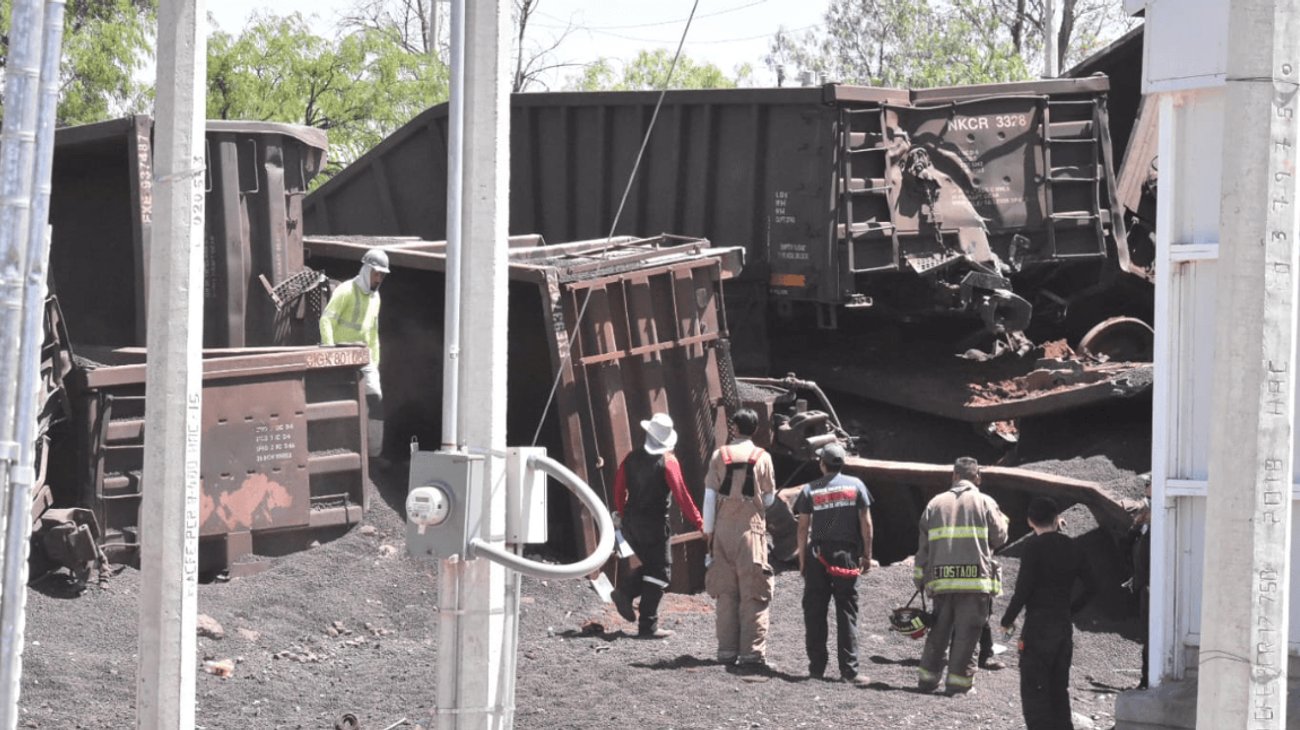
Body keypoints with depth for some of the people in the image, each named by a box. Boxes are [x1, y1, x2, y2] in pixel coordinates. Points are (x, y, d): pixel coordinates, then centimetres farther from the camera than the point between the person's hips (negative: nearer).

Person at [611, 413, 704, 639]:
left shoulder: (632, 458, 5)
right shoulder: (668, 462, -11)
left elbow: (619, 489, 13)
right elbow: (682, 495, -15)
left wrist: (621, 514, 29)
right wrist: (699, 523, -12)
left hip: (630, 523, 6)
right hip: (654, 524, -6)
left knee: (650, 566, 22)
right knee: (659, 573, 2)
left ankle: (625, 591, -2)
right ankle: (648, 627, -1)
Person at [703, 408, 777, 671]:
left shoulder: (720, 456, 0)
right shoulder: (762, 457, -3)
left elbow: (709, 496, 0)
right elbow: (769, 498, 2)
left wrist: (708, 531, 7)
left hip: (723, 530, 2)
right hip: (751, 529, -2)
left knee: (726, 592, 10)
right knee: (753, 594, 0)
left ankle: (727, 650, 11)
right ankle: (752, 652, -5)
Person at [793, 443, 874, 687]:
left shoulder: (810, 490, 2)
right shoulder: (855, 485, 3)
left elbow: (803, 527, -1)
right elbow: (866, 523, 1)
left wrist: (802, 560, 5)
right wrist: (867, 555, 7)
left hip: (817, 555, 0)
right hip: (846, 555, 0)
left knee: (814, 612, 6)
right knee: (847, 613, 2)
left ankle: (817, 667, 6)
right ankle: (849, 669, -3)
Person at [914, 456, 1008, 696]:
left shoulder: (936, 503, 11)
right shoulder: (985, 502, 0)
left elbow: (923, 545, 10)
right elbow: (999, 537, 2)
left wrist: (921, 578, 16)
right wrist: (1002, 519, 23)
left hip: (941, 579, 4)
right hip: (976, 576, -4)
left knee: (938, 631, 13)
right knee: (967, 631, 0)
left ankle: (927, 677, 15)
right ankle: (959, 679, -1)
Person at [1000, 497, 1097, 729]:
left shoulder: (1034, 546, -11)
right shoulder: (1073, 548, 8)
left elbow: (1024, 587, -15)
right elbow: (1091, 586, 10)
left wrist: (1008, 620, -3)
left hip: (1038, 625, -7)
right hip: (1064, 626, 7)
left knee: (1034, 691, -6)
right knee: (1059, 689, 16)